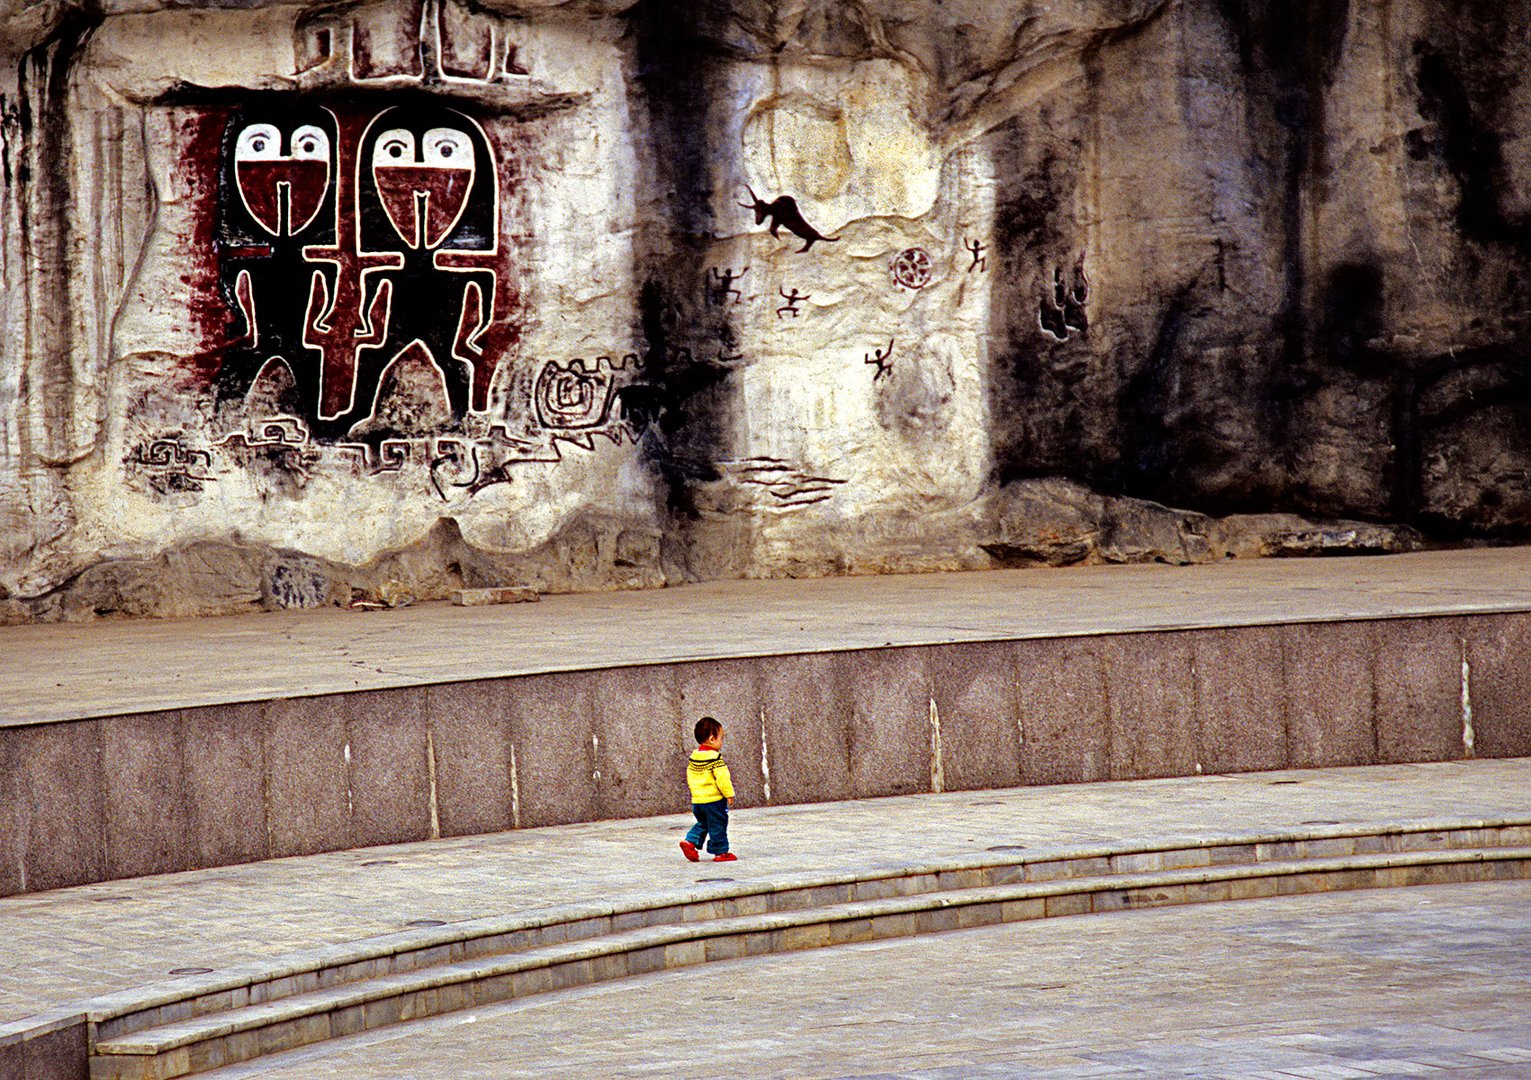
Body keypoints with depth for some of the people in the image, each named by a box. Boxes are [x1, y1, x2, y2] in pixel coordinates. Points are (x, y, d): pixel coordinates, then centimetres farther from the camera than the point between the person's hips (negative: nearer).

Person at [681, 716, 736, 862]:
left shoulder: (694, 757, 6)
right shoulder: (715, 757, -17)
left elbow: (690, 776, 14)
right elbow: (722, 777, -20)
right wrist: (729, 794, -11)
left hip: (697, 799, 7)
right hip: (714, 799, -7)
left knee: (702, 824, 21)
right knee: (718, 826, 3)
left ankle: (690, 842, 7)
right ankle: (721, 852, 8)